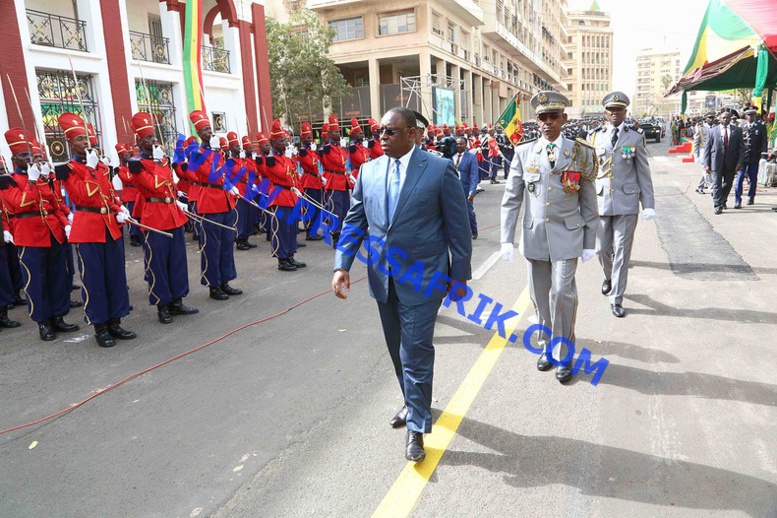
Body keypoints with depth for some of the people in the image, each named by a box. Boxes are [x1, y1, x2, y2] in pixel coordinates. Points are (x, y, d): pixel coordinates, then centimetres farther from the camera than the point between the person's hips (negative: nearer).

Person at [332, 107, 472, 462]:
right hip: (384, 278, 6)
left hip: (422, 279, -5)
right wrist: (342, 264, -4)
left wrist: (460, 275, -5)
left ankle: (416, 426, 15)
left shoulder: (439, 169, -8)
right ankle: (414, 404, 42)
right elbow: (354, 222, 8)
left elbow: (457, 226, -5)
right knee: (399, 351, 19)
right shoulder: (369, 171, 6)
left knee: (415, 353, -3)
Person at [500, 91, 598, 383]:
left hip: (566, 236, -2)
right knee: (539, 295, 10)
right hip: (534, 236, 2)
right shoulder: (524, 153, 3)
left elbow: (588, 202, 4)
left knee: (562, 293, -8)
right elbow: (511, 199, 3)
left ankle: (563, 355, 10)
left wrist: (590, 243, 3)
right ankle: (548, 347, 29)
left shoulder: (580, 153, 1)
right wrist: (506, 239, -3)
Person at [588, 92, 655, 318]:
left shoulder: (635, 136, 2)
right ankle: (609, 276, 43)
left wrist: (648, 204, -2)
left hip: (626, 202, -1)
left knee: (622, 251, 0)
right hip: (600, 200, 2)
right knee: (602, 248, 10)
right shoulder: (595, 136, 5)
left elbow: (643, 172, 3)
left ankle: (616, 299, 10)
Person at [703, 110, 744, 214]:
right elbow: (707, 148, 1)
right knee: (717, 184, -3)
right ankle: (718, 206, 2)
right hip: (717, 162, -2)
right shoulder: (713, 131, 2)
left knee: (728, 183, 13)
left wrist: (739, 162, -7)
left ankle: (723, 200, 35)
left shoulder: (737, 130, 5)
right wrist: (707, 164, -5)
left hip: (731, 163, 2)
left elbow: (741, 147, 3)